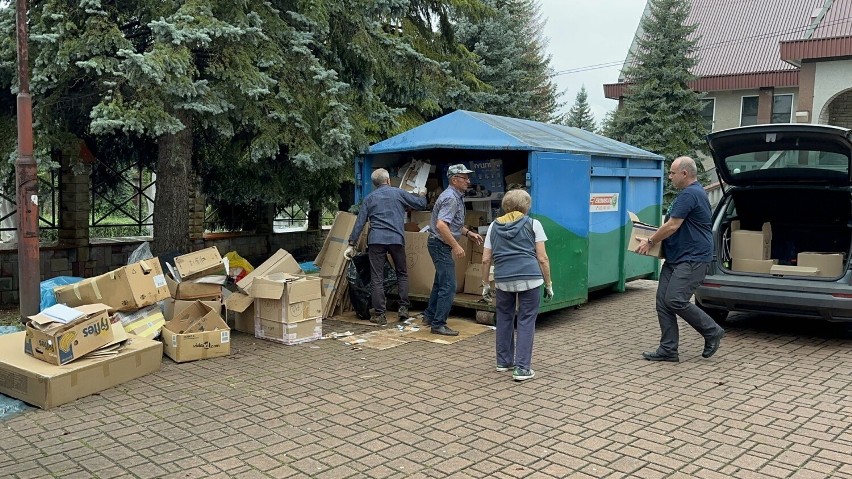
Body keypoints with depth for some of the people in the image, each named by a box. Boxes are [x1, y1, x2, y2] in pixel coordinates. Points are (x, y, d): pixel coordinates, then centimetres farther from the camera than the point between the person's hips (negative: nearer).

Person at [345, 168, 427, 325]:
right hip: (396, 239, 0)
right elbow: (421, 204, 15)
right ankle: (403, 308, 13)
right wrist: (421, 194, 38)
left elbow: (359, 222, 8)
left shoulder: (369, 198, 13)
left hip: (376, 240, 1)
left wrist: (351, 244, 10)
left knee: (377, 278, 3)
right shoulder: (399, 193, 8)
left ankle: (379, 315, 2)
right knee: (402, 273, 17)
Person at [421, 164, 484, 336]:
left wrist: (468, 233, 14)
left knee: (440, 282, 20)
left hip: (442, 245, 11)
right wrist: (456, 246, -30)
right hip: (440, 244, -11)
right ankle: (438, 324, -5)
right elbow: (441, 225, -32)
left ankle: (429, 316, 31)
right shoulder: (450, 198, -20)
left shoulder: (457, 197, 14)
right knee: (448, 286, -10)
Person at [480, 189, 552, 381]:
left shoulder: (494, 226, 13)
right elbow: (542, 258, 1)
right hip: (530, 278, -3)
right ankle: (522, 368, 4)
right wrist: (548, 284, 8)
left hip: (503, 279, 3)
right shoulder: (533, 224, 5)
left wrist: (485, 284, 20)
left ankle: (503, 361, 29)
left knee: (504, 317, 20)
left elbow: (485, 259, 11)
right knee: (526, 321, 4)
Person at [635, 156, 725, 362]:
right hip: (675, 258, 11)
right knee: (663, 301, 4)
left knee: (675, 300, -15)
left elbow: (672, 226, -18)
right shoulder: (690, 192, 20)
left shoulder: (690, 194, -16)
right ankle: (668, 350, 8)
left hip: (693, 259, -11)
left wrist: (650, 242, -6)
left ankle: (712, 332, 5)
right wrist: (655, 239, 26)